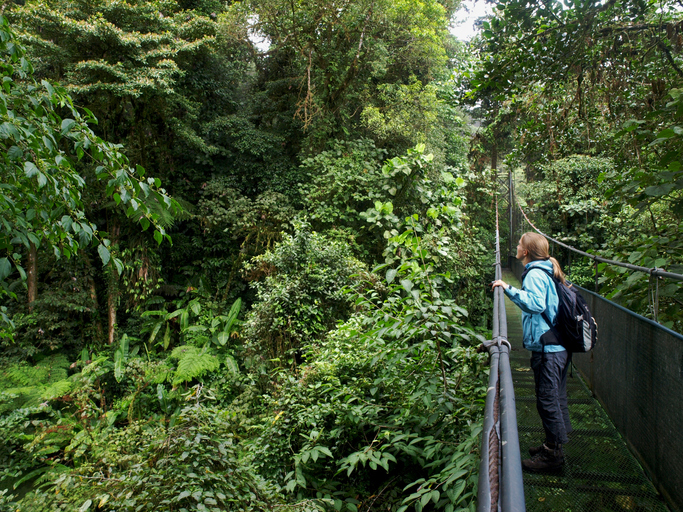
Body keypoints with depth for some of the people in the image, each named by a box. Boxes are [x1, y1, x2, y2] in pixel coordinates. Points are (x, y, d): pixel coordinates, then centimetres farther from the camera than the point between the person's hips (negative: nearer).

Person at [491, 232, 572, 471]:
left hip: (547, 348, -10)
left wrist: (509, 288, -28)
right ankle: (554, 445, 29)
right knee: (556, 398, 17)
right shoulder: (547, 271, 16)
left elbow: (535, 303, -29)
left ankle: (552, 454, 7)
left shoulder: (535, 274, -14)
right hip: (559, 345, 10)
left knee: (547, 400, -2)